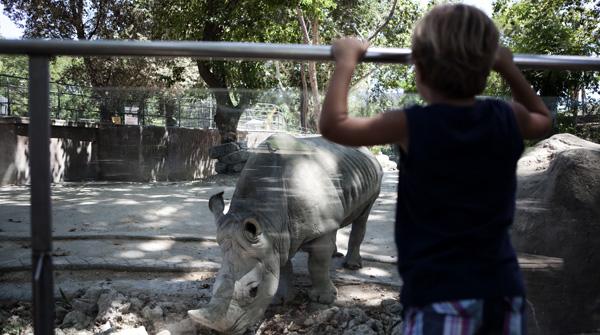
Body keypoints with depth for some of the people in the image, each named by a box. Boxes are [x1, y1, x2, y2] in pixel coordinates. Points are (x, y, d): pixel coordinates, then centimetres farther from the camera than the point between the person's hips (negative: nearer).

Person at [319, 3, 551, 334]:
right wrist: (508, 68, 31)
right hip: (503, 290, 5)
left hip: (440, 294, -5)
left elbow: (332, 124, -4)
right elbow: (543, 119, 27)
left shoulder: (411, 126, -11)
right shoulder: (508, 119, 2)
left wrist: (347, 58, 7)